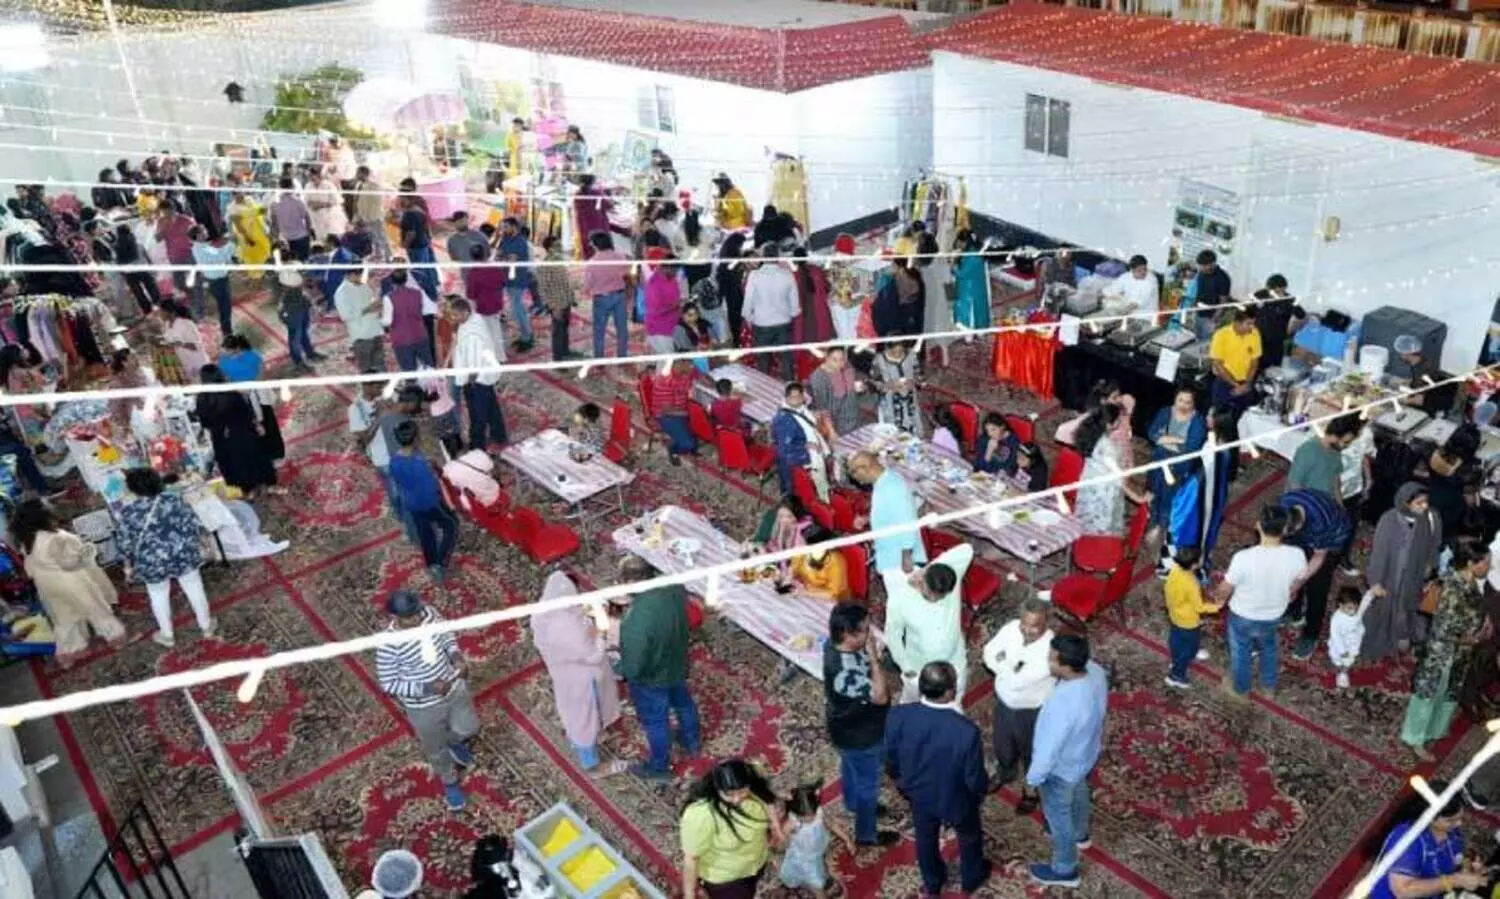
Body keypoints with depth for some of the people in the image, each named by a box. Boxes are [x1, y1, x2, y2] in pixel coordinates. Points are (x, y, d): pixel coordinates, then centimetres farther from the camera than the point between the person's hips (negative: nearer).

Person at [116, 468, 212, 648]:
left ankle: (167, 635, 33)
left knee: (159, 595, 20)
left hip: (152, 562, -1)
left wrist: (129, 565, 9)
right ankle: (206, 625, 32)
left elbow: (124, 543, -6)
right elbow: (193, 525, -8)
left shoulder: (128, 511, -12)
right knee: (193, 587, 18)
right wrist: (189, 543, 10)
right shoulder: (173, 500, -11)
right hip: (182, 553, 1)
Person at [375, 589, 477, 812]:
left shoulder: (429, 613, -19)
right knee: (436, 750, 22)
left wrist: (456, 656, -15)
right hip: (423, 707, -4)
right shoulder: (388, 644, -33)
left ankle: (454, 742, 62)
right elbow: (388, 684, -22)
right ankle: (450, 782, 53)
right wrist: (427, 688, -28)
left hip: (454, 687, 4)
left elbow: (447, 635, 3)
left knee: (468, 729, 25)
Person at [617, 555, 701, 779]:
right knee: (683, 702, 33)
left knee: (655, 721, 22)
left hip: (651, 678, -6)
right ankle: (693, 741, 60)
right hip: (677, 663, 6)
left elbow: (633, 668, -31)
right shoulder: (674, 587, -22)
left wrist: (617, 667, -11)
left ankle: (659, 767, 48)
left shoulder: (635, 622, -43)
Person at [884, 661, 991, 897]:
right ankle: (971, 880, 57)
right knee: (969, 836, 31)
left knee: (925, 838, 32)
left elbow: (891, 760, -10)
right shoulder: (966, 730, -39)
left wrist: (902, 782, 12)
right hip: (956, 799, -2)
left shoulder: (898, 716, -29)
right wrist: (980, 793, 1)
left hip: (919, 794, 3)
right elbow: (975, 779, -23)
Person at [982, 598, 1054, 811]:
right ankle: (1005, 771, 60)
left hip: (1032, 710, -5)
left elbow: (1018, 681, -34)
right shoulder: (1011, 628, -20)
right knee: (1001, 743, 29)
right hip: (1004, 701, 5)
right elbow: (989, 653, -5)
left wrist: (1004, 666, -19)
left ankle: (1032, 789, 50)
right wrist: (1010, 672, -18)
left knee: (1031, 751, 22)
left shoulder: (1050, 650, -36)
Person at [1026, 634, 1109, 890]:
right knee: (1078, 791, 35)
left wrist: (1033, 777, -13)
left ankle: (1064, 870, 44)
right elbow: (1099, 709, 0)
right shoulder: (1096, 670, -23)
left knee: (1058, 815, 20)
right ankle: (1080, 834, 64)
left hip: (1061, 767, -7)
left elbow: (1050, 749, -30)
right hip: (1085, 753, 7)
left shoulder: (1063, 705, -45)